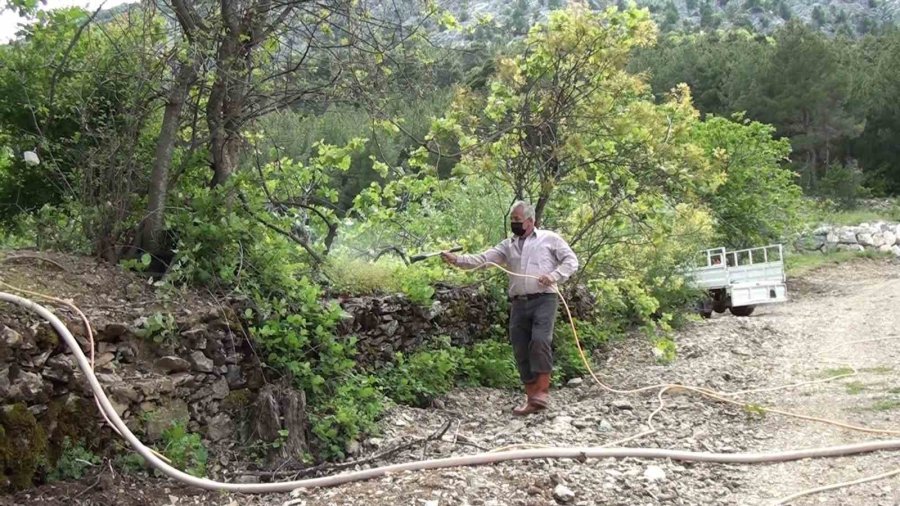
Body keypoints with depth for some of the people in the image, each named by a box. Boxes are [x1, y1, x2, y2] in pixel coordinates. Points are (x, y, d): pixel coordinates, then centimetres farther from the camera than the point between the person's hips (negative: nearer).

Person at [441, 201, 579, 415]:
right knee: (521, 350, 2)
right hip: (518, 303, 5)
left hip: (544, 299, -4)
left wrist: (554, 276, -10)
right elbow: (481, 259, 7)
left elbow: (571, 261, 6)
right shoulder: (508, 245, 16)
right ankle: (531, 397, 11)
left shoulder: (550, 238, 7)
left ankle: (542, 391, -15)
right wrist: (456, 260, -8)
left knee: (540, 341, -22)